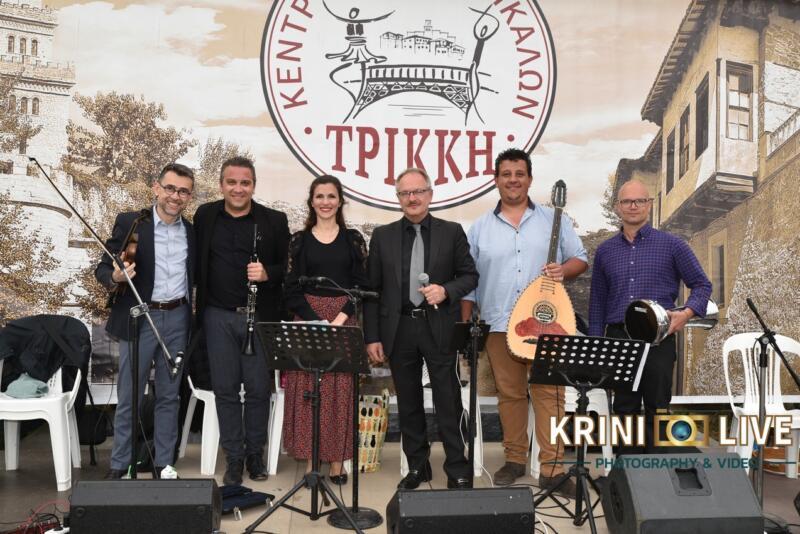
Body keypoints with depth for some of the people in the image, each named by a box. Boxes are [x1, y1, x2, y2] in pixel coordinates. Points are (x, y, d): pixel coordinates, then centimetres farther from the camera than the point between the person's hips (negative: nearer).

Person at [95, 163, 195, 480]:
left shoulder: (192, 231, 6)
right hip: (139, 319, -3)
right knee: (129, 398, 4)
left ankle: (163, 464, 23)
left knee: (169, 397, 11)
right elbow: (102, 268, -6)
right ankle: (119, 465, 19)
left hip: (178, 320, 3)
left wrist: (192, 319, 1)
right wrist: (115, 277, -27)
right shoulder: (129, 223, -5)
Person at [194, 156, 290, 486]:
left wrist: (268, 273, -19)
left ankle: (255, 454, 24)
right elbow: (197, 263, 9)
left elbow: (289, 267, 1)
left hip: (260, 317, -1)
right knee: (225, 390, 7)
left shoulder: (274, 221, 0)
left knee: (258, 389, 6)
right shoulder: (205, 216, 5)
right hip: (218, 316, 1)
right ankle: (234, 459, 19)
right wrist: (200, 308, 3)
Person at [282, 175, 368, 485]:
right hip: (307, 320, 0)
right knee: (308, 390, 0)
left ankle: (337, 461, 10)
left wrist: (340, 318, -12)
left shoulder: (353, 239, 6)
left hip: (345, 322, 0)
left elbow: (361, 285, 2)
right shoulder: (299, 240, 5)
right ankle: (310, 460, 8)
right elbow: (292, 289, 0)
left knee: (340, 391, 2)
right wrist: (317, 322, -12)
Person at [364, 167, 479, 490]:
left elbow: (470, 276, 6)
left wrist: (446, 290, -15)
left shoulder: (452, 232, 4)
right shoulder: (383, 236, 6)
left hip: (440, 328, -2)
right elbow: (372, 289, 5)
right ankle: (417, 466, 24)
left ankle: (458, 471, 11)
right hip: (399, 328, 2)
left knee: (449, 402, 1)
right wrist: (372, 337, 0)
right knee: (408, 403, 11)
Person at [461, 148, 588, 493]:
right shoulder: (480, 228, 10)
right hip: (499, 325, 1)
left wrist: (564, 270, -12)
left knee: (549, 394, -4)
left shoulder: (553, 220, 8)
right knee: (509, 393, 8)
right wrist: (465, 323, 6)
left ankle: (552, 469, 1)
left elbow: (580, 259, 10)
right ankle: (514, 460, 22)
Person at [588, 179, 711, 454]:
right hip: (618, 337, 3)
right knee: (625, 409, 8)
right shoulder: (605, 251, 12)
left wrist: (687, 312, -13)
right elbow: (597, 301, 15)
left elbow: (701, 284, 6)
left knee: (658, 408, 1)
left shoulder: (671, 245, 3)